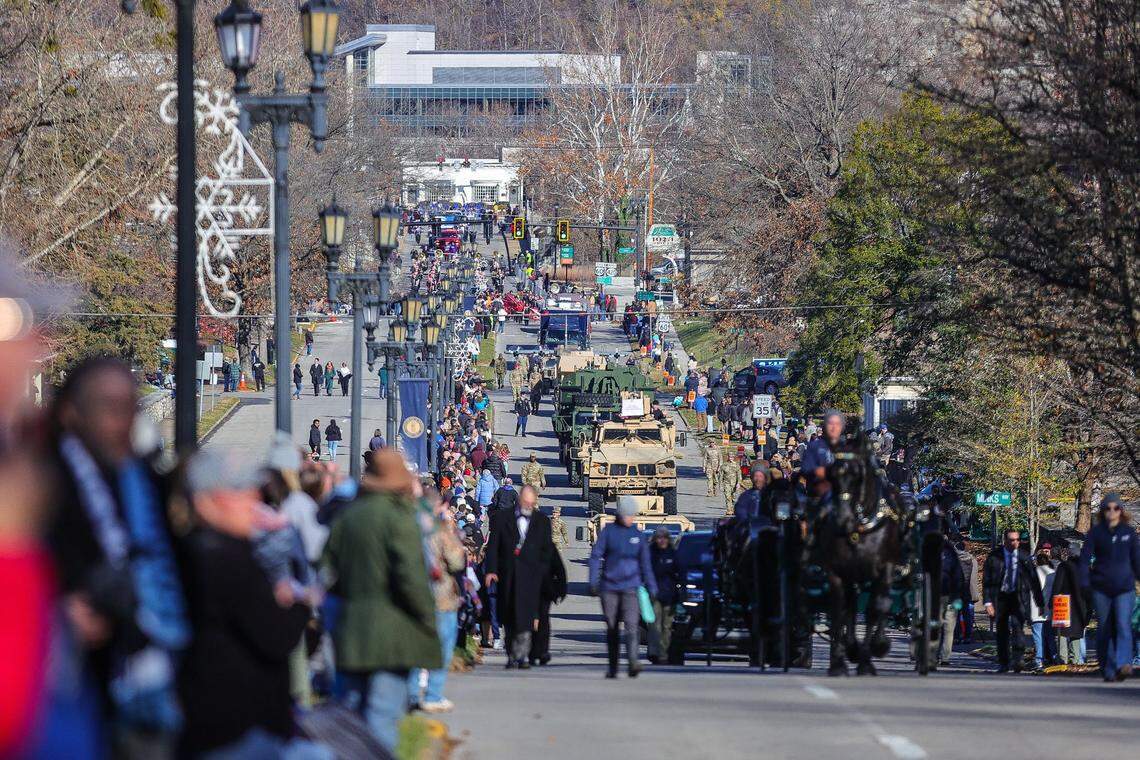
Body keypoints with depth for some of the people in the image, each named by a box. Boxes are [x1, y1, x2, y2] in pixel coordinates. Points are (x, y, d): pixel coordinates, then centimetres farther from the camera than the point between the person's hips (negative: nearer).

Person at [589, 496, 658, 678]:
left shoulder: (637, 535, 9)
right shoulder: (608, 531, 2)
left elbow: (645, 564, 14)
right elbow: (596, 556, 0)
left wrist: (651, 588, 15)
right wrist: (594, 582, -8)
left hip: (631, 586, 0)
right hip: (609, 586, 0)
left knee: (631, 625, -17)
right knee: (612, 628, 6)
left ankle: (633, 662, -28)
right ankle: (612, 668, 16)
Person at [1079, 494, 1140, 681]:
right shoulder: (1096, 532, 3)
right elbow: (1085, 557, 1)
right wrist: (1084, 582, -9)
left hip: (1125, 587, -1)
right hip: (1101, 588, 1)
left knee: (1123, 625, -17)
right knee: (1104, 629, 4)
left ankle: (1123, 664, -29)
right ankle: (1108, 670, 13)